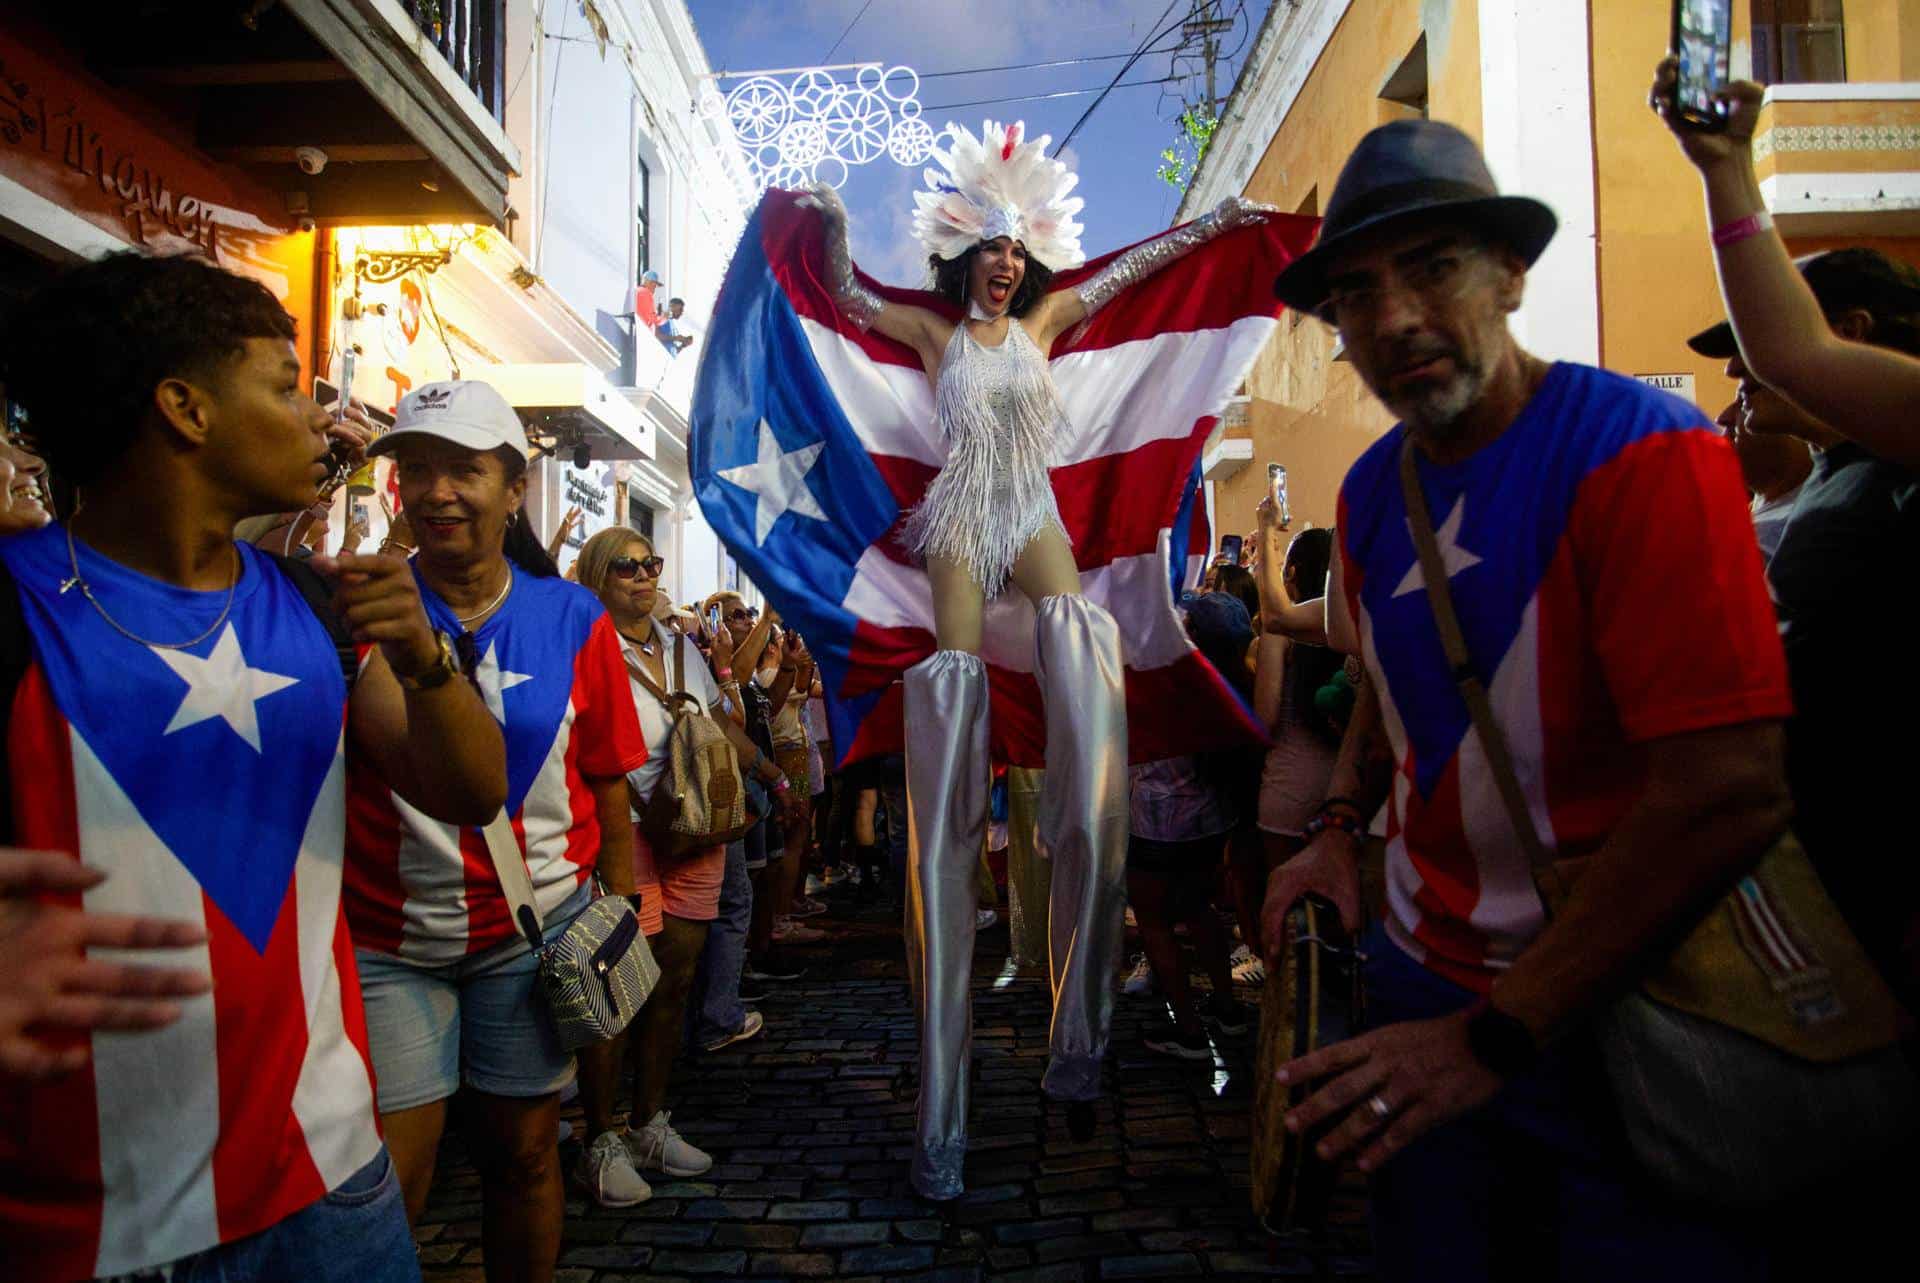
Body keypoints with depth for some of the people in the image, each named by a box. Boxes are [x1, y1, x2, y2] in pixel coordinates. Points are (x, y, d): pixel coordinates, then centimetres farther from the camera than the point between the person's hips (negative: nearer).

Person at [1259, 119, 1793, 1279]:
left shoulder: (1643, 453, -20)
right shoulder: (1371, 490, 3)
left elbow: (1732, 795, -27)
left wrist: (1497, 1034, -24)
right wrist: (1340, 824, 3)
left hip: (1614, 1008, -6)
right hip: (1426, 980, 7)